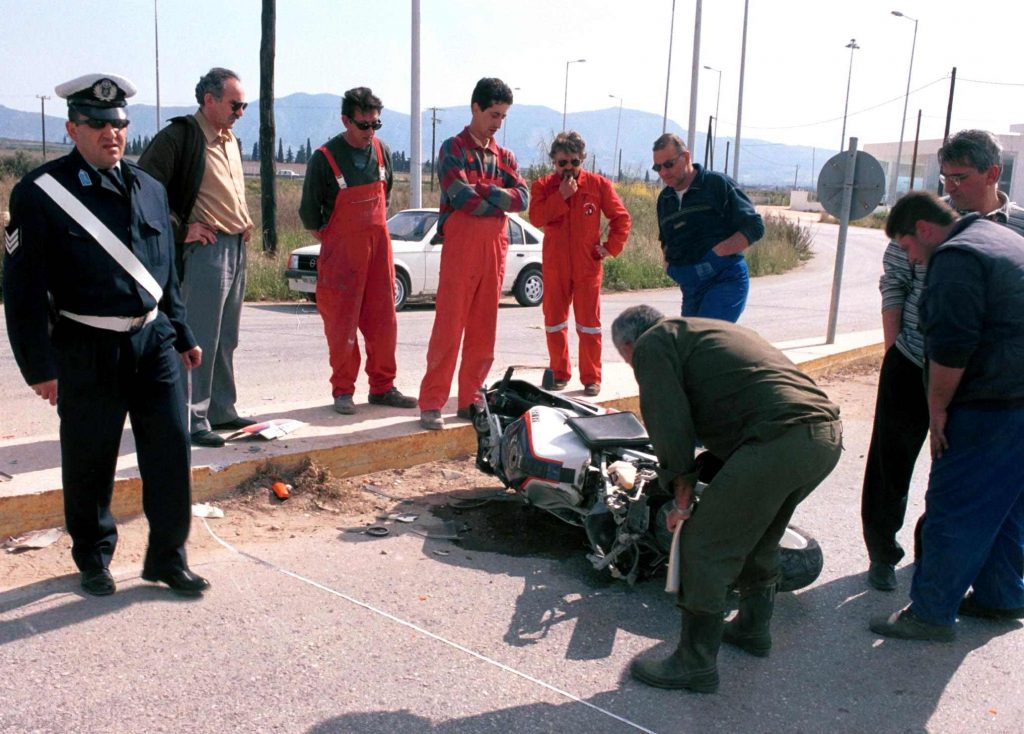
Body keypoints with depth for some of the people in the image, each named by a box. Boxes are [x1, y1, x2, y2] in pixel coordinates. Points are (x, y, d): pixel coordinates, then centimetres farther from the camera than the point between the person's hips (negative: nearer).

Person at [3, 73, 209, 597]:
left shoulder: (149, 188, 10)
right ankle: (93, 560, 30)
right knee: (89, 463, 9)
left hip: (154, 341, 4)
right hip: (87, 352, -4)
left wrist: (182, 335, 17)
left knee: (171, 451, 4)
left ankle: (167, 557, 20)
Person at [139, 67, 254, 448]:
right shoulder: (180, 136, -9)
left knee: (226, 340, 14)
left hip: (237, 248, 8)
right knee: (201, 340, -5)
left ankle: (222, 411, 23)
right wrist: (180, 231, -14)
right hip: (206, 249, -8)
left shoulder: (231, 141, 18)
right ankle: (193, 420, 3)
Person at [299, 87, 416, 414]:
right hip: (342, 252, -4)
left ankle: (382, 387, 16)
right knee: (341, 323, -1)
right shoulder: (325, 158, -10)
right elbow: (309, 211, -1)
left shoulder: (382, 152, 4)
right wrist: (329, 238, 9)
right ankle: (343, 390, 9)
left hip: (379, 245, 4)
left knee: (383, 320, 6)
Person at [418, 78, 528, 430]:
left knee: (483, 329, 7)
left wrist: (481, 191, -11)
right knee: (449, 326, -6)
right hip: (461, 247, -5)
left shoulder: (504, 156, 17)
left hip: (495, 249, 6)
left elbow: (522, 198, 1)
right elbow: (463, 197, -15)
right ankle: (432, 402, -1)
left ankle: (470, 399, 16)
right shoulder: (453, 148, 0)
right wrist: (500, 199, -2)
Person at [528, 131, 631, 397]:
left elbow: (621, 218, 5)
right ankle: (559, 373, 22)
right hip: (554, 266, 1)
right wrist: (561, 196, -18)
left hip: (588, 266, -1)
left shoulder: (598, 185, 0)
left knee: (589, 323, 2)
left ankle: (591, 378, 9)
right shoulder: (543, 186, 2)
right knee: (554, 322, 9)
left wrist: (611, 246, -3)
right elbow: (536, 217, -14)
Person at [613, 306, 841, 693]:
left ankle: (695, 664, 12)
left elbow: (669, 424, -3)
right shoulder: (707, 330, 33)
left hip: (778, 439, -10)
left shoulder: (652, 345, 7)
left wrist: (681, 490, 6)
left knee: (705, 547, 2)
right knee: (758, 537, 28)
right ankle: (753, 627, 45)